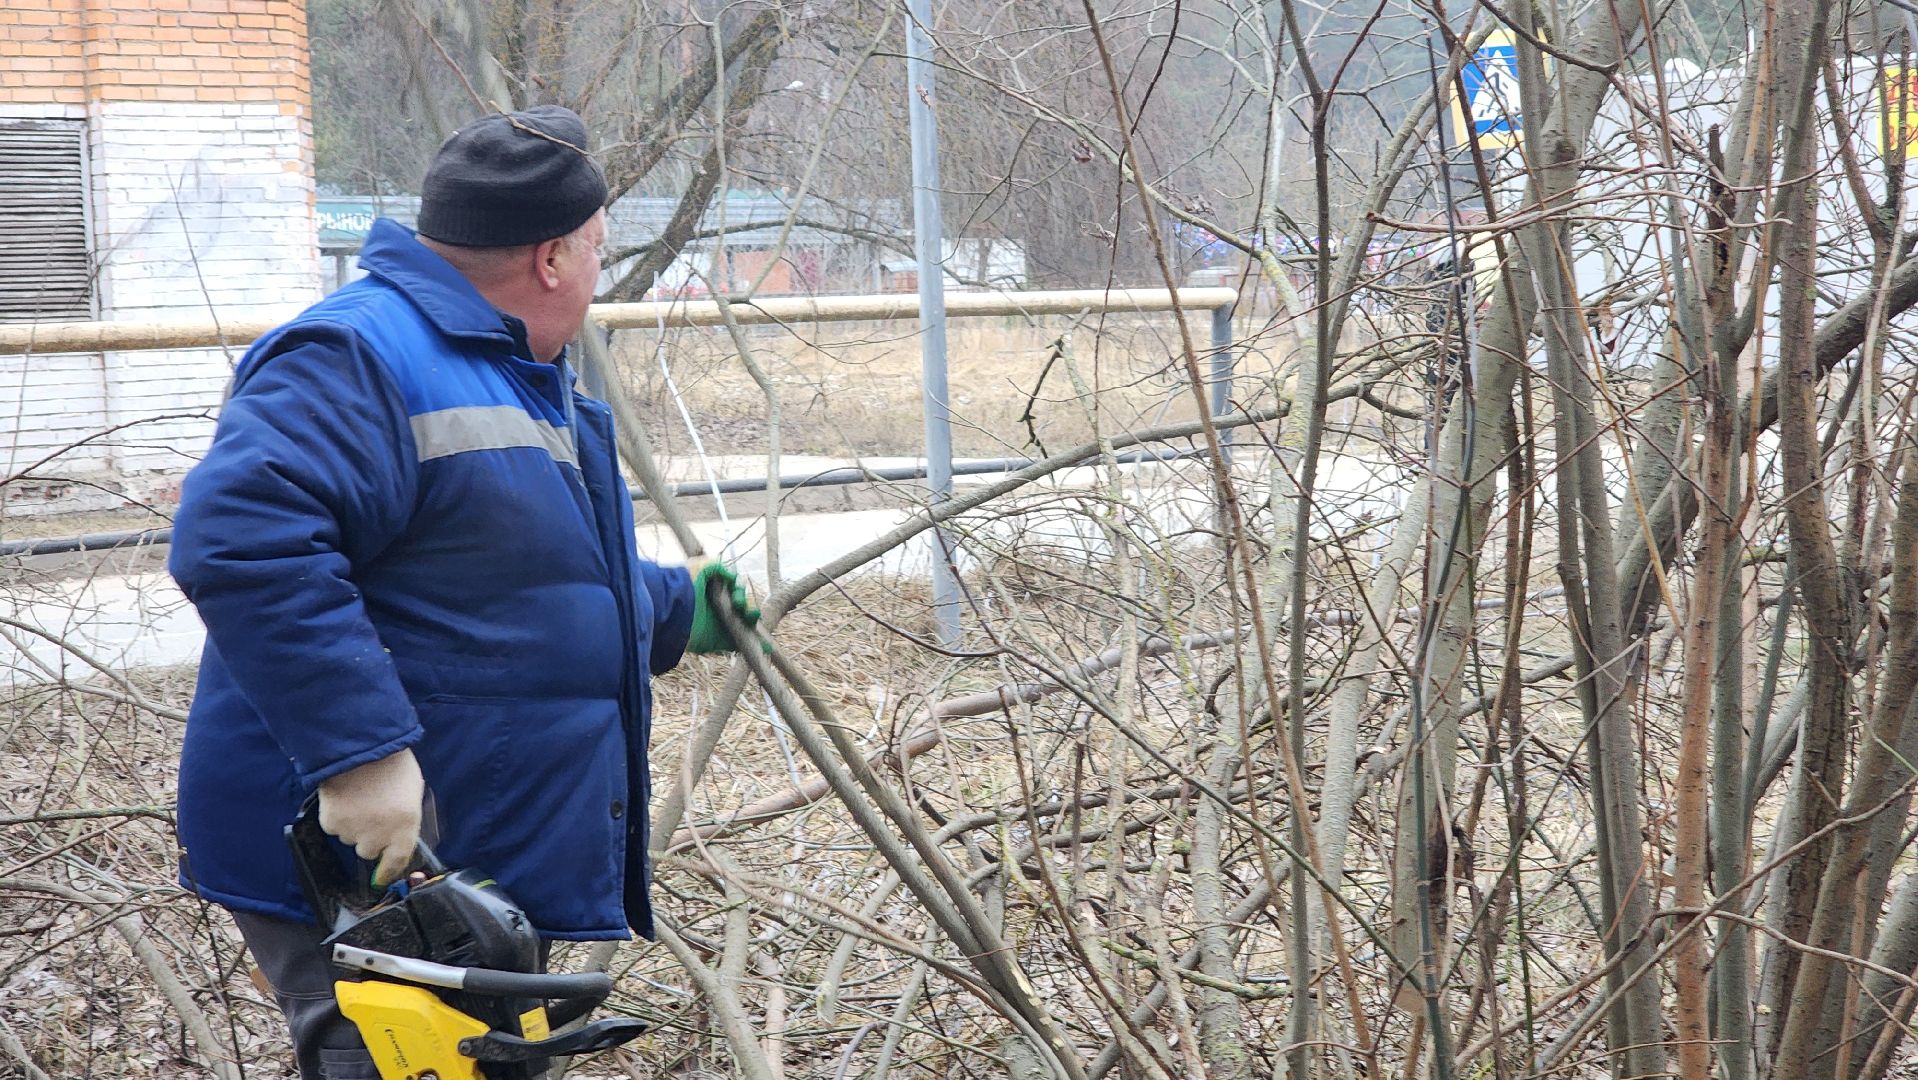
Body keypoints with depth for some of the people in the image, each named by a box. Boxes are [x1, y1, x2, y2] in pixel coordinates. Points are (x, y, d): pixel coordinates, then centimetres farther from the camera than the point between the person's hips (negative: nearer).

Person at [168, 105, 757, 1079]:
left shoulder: (521, 379, 19)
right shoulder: (358, 358, -18)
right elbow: (238, 539, -33)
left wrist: (673, 613, 43)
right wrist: (359, 751, -37)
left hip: (492, 873, 11)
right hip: (365, 877, -11)